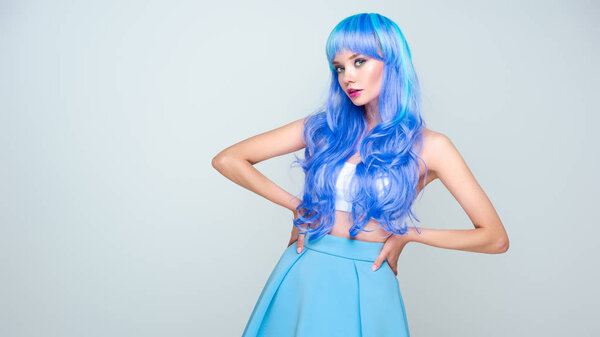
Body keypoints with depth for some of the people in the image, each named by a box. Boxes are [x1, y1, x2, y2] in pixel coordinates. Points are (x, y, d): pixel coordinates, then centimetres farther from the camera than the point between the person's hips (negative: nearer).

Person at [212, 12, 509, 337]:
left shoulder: (428, 146, -5)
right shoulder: (324, 126, 1)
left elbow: (495, 238, -4)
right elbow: (226, 160, 0)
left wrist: (407, 232, -2)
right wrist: (296, 205, -2)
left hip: (367, 286, -2)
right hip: (303, 275, 3)